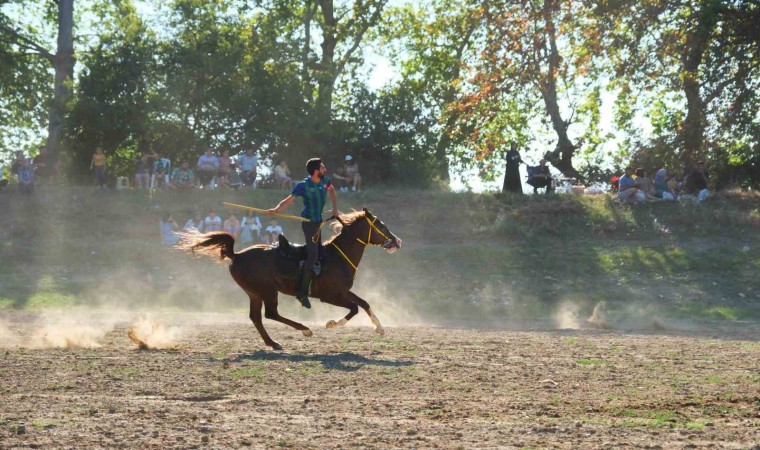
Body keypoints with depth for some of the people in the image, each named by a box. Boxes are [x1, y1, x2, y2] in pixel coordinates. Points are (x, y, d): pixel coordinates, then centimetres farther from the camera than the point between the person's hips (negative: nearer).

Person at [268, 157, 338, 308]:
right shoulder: (304, 186, -19)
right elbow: (288, 201, -19)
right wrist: (277, 209, -36)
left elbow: (331, 190, 22)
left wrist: (335, 207, 12)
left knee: (319, 251, 16)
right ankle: (302, 293, -12)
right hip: (309, 221, -8)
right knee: (313, 256, -14)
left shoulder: (324, 181, 0)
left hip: (318, 222, 8)